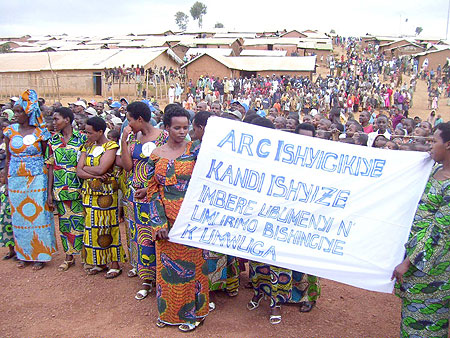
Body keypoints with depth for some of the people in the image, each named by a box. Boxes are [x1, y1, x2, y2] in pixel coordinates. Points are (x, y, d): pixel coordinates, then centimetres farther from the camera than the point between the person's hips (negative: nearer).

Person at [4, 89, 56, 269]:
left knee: (38, 214, 1)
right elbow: (8, 159, 9)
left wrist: (48, 183, -5)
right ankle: (23, 254, 22)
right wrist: (6, 182, 8)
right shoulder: (10, 131, 4)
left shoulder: (40, 132, -5)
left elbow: (47, 159, -1)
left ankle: (40, 254, 13)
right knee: (19, 216, 9)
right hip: (15, 179, 4)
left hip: (36, 179, -3)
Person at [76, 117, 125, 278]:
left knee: (107, 228, 0)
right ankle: (99, 262, 22)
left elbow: (101, 169, -20)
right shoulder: (87, 147, 11)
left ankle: (115, 263, 10)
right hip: (89, 193, 6)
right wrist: (94, 174, -13)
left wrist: (85, 168, -3)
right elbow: (79, 171, 3)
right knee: (92, 227, 9)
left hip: (106, 194, -6)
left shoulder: (111, 146, -8)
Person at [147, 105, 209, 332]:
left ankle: (192, 312, 26)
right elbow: (153, 191, 2)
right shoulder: (156, 156, 3)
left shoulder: (195, 150, -3)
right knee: (166, 264, 13)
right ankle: (169, 311, 32)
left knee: (191, 263, 7)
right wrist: (159, 223, -6)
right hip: (166, 219, 3)